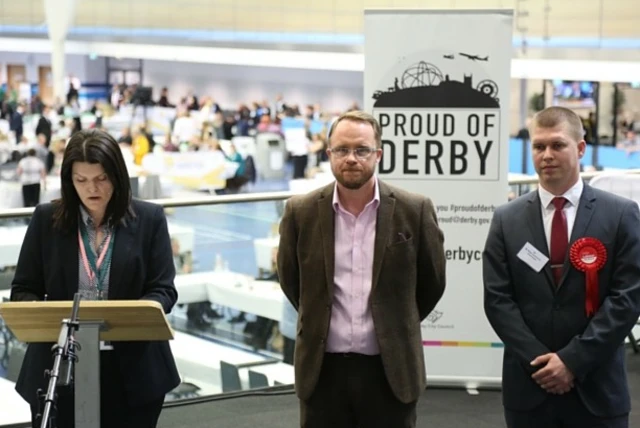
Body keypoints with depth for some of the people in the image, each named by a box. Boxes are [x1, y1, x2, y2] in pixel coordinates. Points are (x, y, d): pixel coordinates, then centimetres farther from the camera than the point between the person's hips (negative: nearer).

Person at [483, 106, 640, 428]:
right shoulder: (507, 219, 4)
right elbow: (497, 299, 0)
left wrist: (573, 359, -13)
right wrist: (540, 360, -11)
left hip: (597, 389, -1)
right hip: (529, 385, 1)